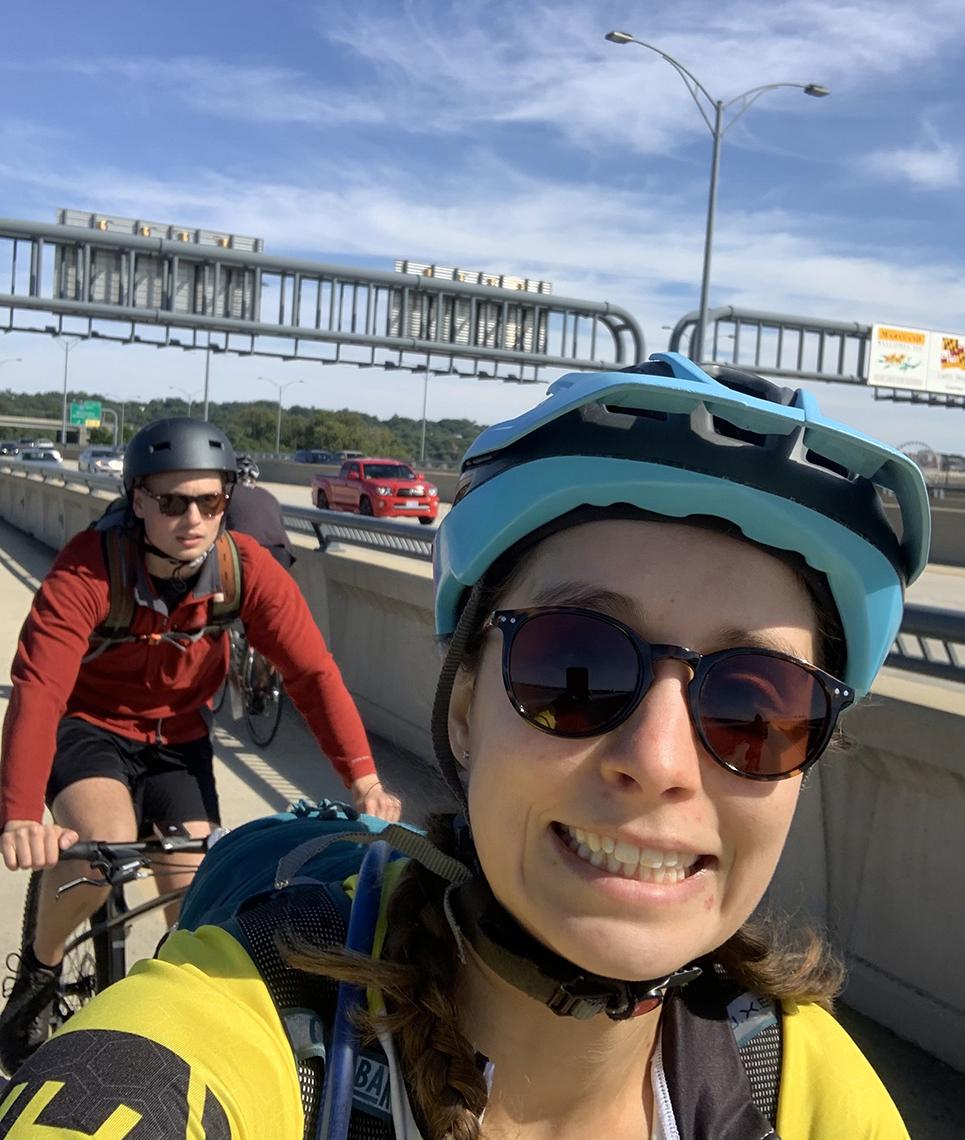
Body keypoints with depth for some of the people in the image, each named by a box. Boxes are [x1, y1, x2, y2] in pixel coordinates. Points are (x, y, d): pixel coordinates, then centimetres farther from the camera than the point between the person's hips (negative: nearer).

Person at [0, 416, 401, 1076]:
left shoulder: (245, 568, -21)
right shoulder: (90, 569, -28)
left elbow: (314, 672, -25)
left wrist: (365, 782, -37)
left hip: (177, 735, 3)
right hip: (87, 725, -2)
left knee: (193, 892, -8)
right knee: (105, 845, -29)